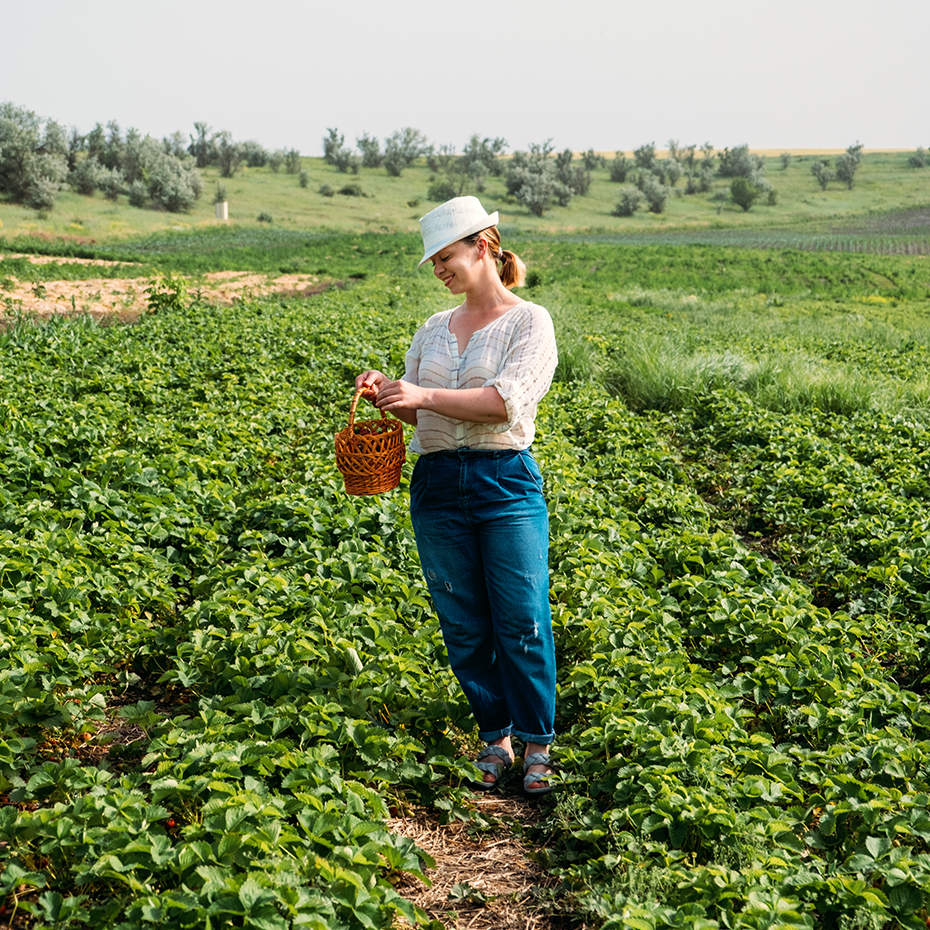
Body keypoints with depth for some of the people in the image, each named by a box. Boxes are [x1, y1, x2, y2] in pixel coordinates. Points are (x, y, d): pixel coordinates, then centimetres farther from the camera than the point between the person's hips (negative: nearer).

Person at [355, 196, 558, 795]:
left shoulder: (529, 321, -2)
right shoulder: (434, 329, 14)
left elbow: (507, 401, -17)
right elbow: (416, 412, 18)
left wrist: (426, 394, -22)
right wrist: (386, 392, -3)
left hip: (507, 482, -5)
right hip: (438, 484, 5)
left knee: (522, 623, -2)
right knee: (464, 626, 8)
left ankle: (536, 743, 13)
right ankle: (495, 737, 22)